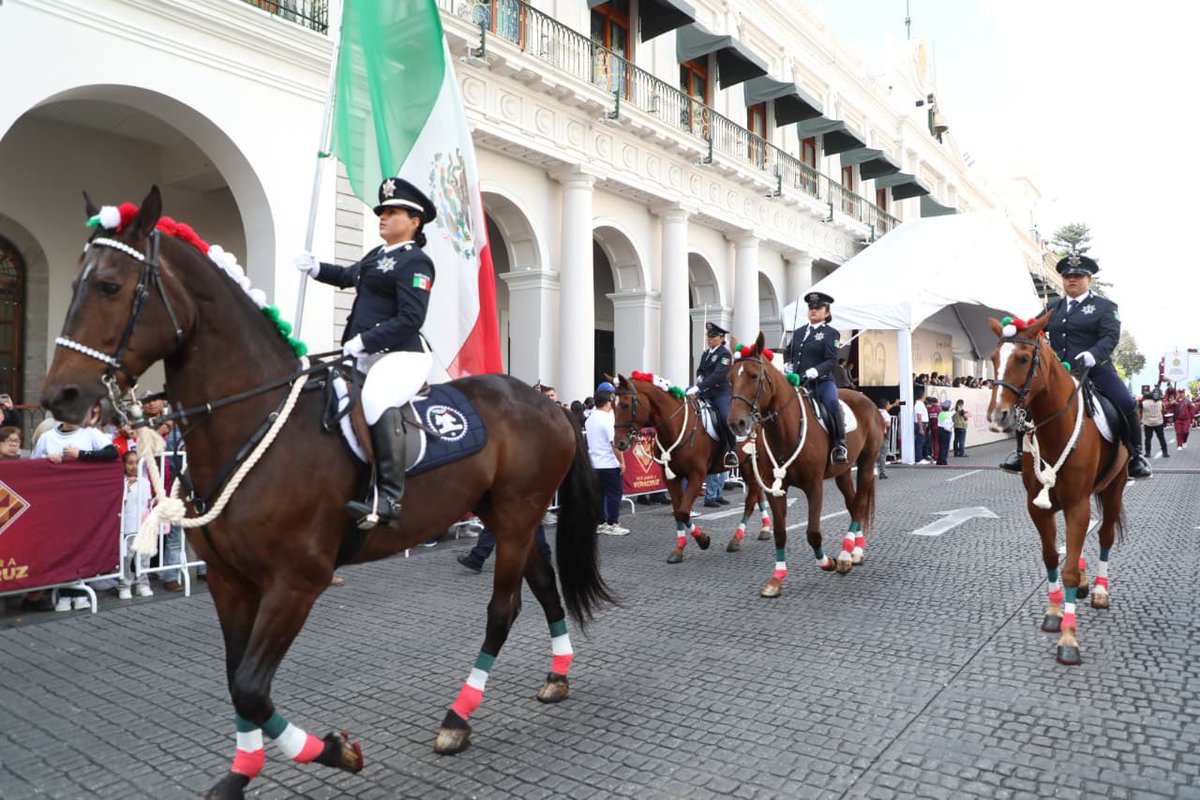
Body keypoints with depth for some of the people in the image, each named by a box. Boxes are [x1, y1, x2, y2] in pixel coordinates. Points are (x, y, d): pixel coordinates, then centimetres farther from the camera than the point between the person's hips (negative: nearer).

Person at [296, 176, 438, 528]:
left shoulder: (415, 261, -7)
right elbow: (349, 275, 39)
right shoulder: (376, 256, 19)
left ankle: (389, 499, -36)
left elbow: (410, 319, -18)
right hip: (366, 355, 11)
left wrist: (363, 341, -21)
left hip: (401, 355, -11)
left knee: (378, 401, -35)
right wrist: (316, 268, 20)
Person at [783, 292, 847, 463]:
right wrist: (788, 364, 6)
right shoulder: (798, 332, 19)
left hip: (821, 380, -6)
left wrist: (816, 370, -26)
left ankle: (840, 445, -23)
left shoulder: (831, 333, 2)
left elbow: (831, 360, -9)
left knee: (832, 402, -32)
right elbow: (787, 352, 29)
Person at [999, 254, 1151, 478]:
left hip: (1095, 369, -4)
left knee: (1126, 404, -22)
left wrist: (1092, 355, -30)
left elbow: (1111, 337, -9)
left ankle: (1135, 455, 1)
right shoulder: (1053, 308, 21)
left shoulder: (1105, 306, 6)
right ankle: (1022, 452, 6)